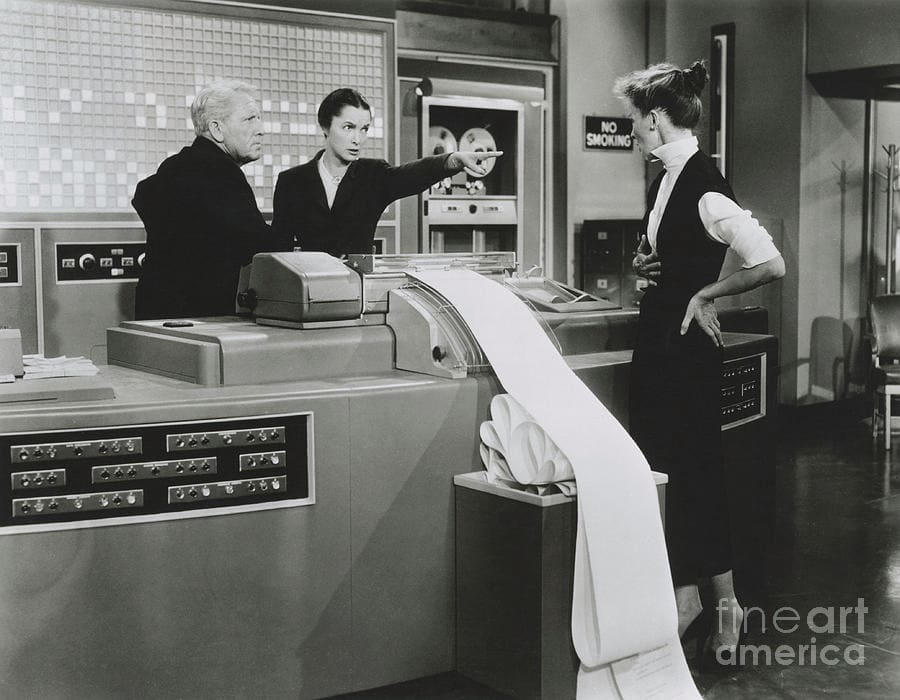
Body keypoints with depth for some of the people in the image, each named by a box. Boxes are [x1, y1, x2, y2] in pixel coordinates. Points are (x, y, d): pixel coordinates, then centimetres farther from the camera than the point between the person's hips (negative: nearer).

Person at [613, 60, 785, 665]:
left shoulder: (705, 190, -20)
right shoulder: (665, 180, 8)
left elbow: (771, 264, -26)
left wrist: (704, 294, -16)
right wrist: (643, 264, 4)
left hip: (689, 343, -9)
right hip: (658, 338, 9)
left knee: (695, 467, 0)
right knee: (660, 465, 13)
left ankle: (723, 602, 16)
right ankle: (686, 593, 25)